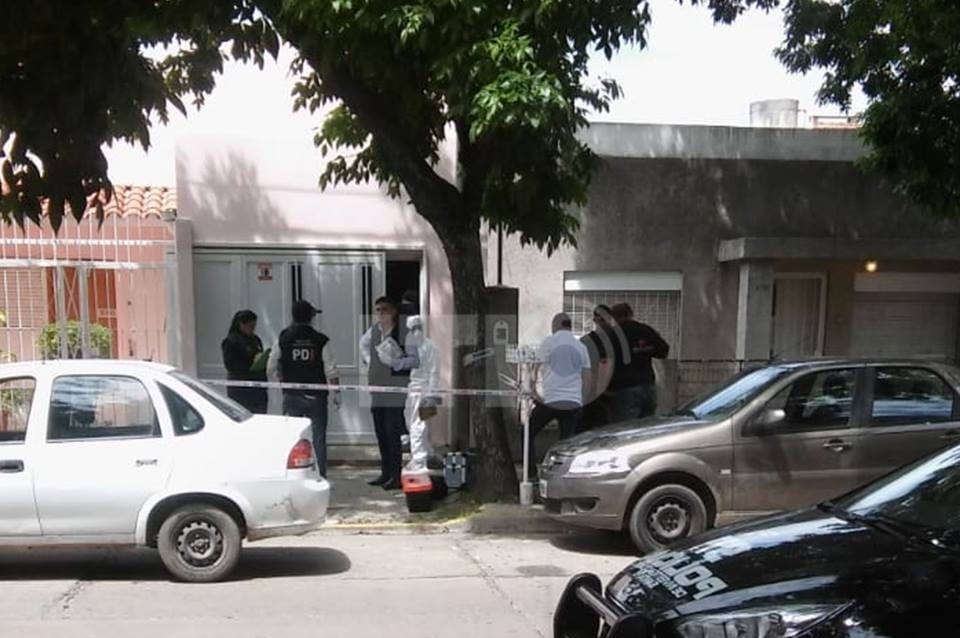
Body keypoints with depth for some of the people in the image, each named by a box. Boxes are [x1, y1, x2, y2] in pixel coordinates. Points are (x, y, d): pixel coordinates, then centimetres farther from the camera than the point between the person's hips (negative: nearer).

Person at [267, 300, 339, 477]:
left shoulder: (283, 340, -1)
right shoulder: (321, 341, -6)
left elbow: (271, 370, 2)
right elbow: (331, 371, -7)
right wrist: (336, 393, 3)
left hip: (291, 396, 1)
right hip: (316, 396, -1)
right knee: (318, 439, 5)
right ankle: (320, 476, 6)